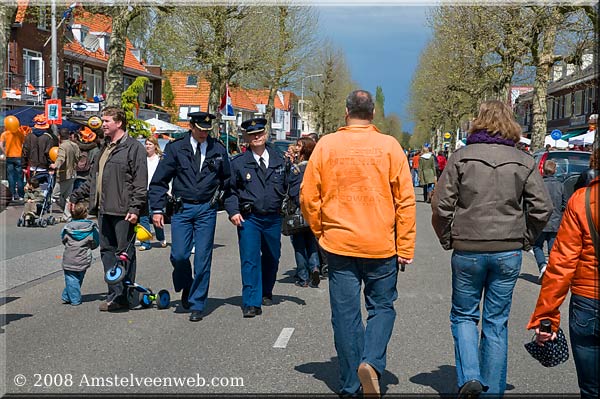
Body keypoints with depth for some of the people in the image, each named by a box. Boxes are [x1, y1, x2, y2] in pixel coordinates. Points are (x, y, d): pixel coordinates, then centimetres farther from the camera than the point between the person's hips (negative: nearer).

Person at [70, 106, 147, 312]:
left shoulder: (134, 147, -6)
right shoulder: (105, 147, 20)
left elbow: (140, 182, -12)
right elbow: (93, 177, 28)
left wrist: (135, 208, -18)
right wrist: (76, 196, 24)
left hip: (123, 211, -9)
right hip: (104, 210, 9)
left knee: (124, 252, -3)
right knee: (107, 251, 9)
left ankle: (122, 297, 1)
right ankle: (115, 294, 14)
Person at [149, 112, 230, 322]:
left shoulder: (218, 150, 6)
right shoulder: (175, 148, 1)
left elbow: (227, 180, 17)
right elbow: (159, 180, 2)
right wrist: (157, 209, -5)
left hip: (206, 210, 0)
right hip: (181, 208, 0)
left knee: (203, 259, -1)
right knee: (179, 255, -8)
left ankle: (197, 305, 9)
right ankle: (186, 287, 23)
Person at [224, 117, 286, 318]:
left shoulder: (278, 160, 8)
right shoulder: (238, 162, 0)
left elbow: (287, 187, 13)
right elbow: (230, 189, 3)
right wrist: (233, 211, -9)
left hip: (273, 218, 3)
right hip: (248, 218, -3)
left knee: (272, 258, 16)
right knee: (250, 260, -9)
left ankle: (266, 292, 37)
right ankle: (251, 303, -7)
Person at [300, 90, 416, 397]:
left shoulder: (326, 145, -1)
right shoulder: (389, 146, -3)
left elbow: (308, 196, 1)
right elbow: (406, 199, -4)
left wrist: (321, 233, 15)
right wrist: (405, 247, 2)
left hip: (339, 245, 1)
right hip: (381, 245, -1)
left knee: (345, 314, 8)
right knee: (382, 307, 14)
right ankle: (371, 362, -10)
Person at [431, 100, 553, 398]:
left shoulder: (461, 158, -5)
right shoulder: (524, 161, 1)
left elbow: (441, 206, -7)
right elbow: (542, 208, -2)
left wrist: (448, 240, 6)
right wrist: (525, 239, 11)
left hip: (467, 250, -2)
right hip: (509, 253, 2)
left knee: (463, 315, 15)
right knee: (497, 322, 12)